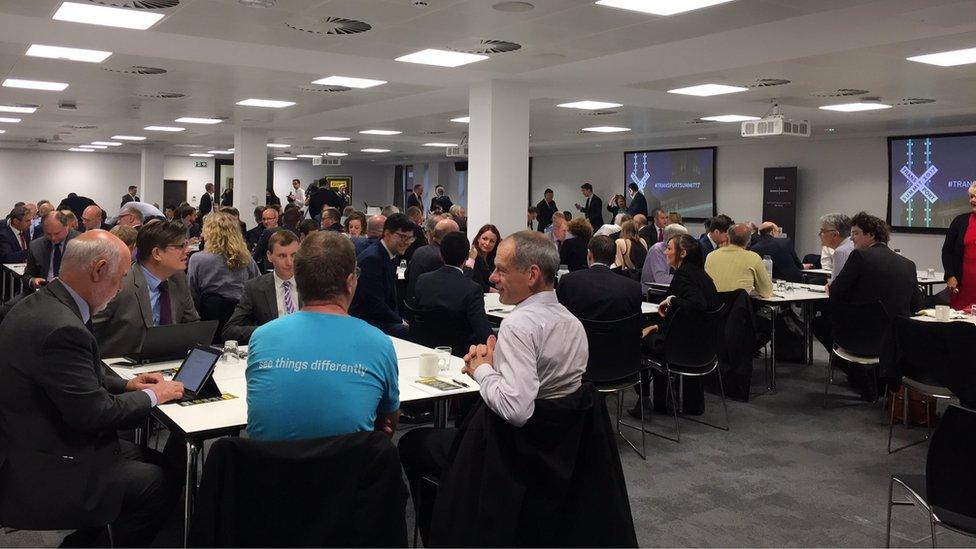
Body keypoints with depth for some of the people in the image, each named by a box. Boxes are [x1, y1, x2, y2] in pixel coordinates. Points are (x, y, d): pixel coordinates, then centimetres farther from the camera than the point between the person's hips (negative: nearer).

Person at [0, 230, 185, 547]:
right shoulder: (61, 328, -28)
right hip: (37, 480, -10)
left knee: (153, 462, 14)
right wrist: (151, 396, -8)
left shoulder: (41, 304, 4)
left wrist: (125, 385, 9)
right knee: (164, 482, -4)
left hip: (29, 448, 10)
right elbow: (94, 414, -23)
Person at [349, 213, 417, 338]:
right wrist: (401, 321, -12)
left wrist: (399, 318, 2)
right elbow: (374, 304, -21)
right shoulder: (371, 258, -20)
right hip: (364, 322, -9)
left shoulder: (393, 255, 10)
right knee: (410, 332, -27)